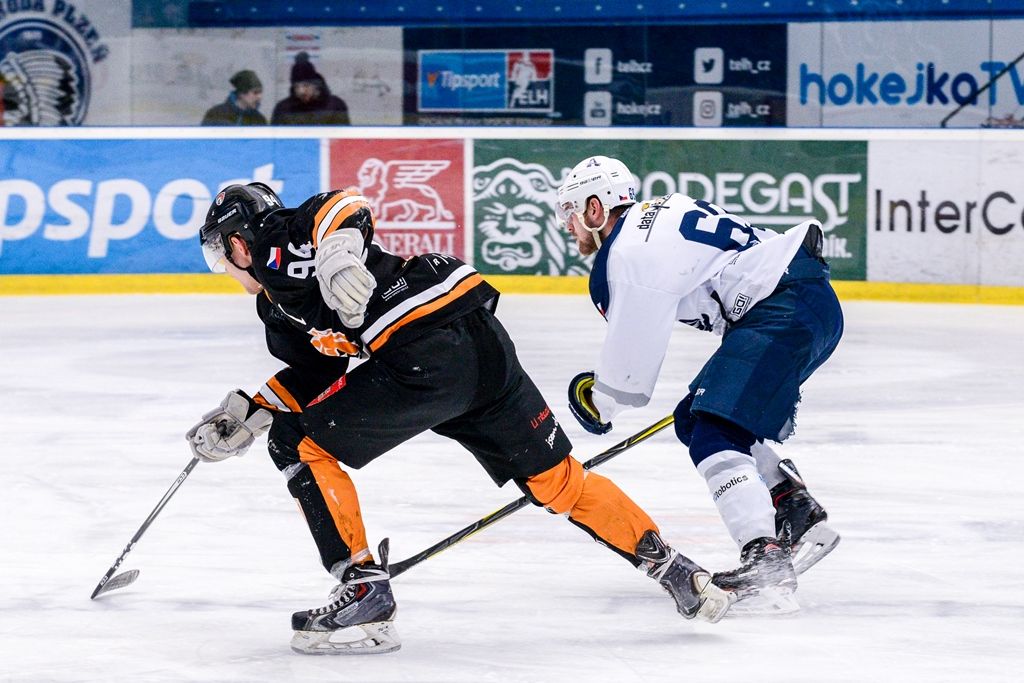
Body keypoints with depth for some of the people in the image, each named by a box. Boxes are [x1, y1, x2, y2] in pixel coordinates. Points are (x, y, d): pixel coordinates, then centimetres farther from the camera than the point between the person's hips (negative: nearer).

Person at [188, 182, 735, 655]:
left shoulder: (279, 242, 2)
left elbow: (345, 205, -16)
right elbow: (316, 377, 29)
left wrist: (338, 250, -35)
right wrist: (245, 414, 25)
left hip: (428, 354, -10)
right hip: (482, 340, 10)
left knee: (300, 445, -1)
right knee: (554, 479, 17)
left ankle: (364, 591, -4)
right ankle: (675, 573, 18)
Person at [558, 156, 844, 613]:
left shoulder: (630, 254, -11)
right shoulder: (659, 215, 19)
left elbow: (632, 359, -8)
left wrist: (599, 403, 10)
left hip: (785, 312, -11)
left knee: (714, 437, -20)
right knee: (694, 419, 18)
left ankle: (767, 562, -33)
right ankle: (800, 518, 18)